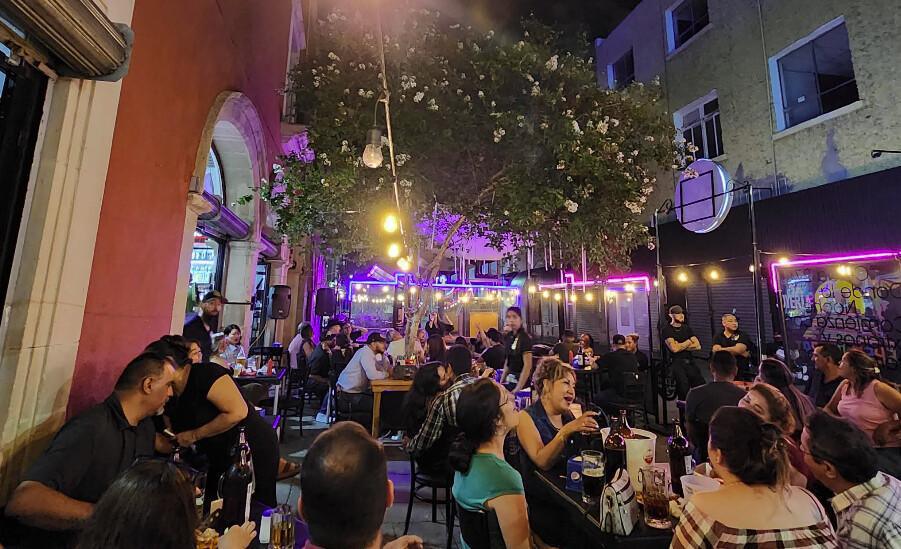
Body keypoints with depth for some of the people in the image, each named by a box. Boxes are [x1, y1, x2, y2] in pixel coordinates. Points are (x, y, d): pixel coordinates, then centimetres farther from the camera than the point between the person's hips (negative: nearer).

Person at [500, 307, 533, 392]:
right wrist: (501, 381, 11)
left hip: (521, 380, -7)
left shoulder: (525, 338, -15)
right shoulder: (509, 336, 6)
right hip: (510, 379, 7)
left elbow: (527, 365, -18)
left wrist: (518, 388, -20)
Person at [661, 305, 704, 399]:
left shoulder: (687, 328, 18)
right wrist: (688, 342, 5)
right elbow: (674, 348, -10)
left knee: (700, 382, -13)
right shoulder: (667, 330, 1)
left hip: (689, 361, 5)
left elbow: (698, 346, 9)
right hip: (676, 362, -5)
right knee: (683, 383, -23)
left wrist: (680, 346, -2)